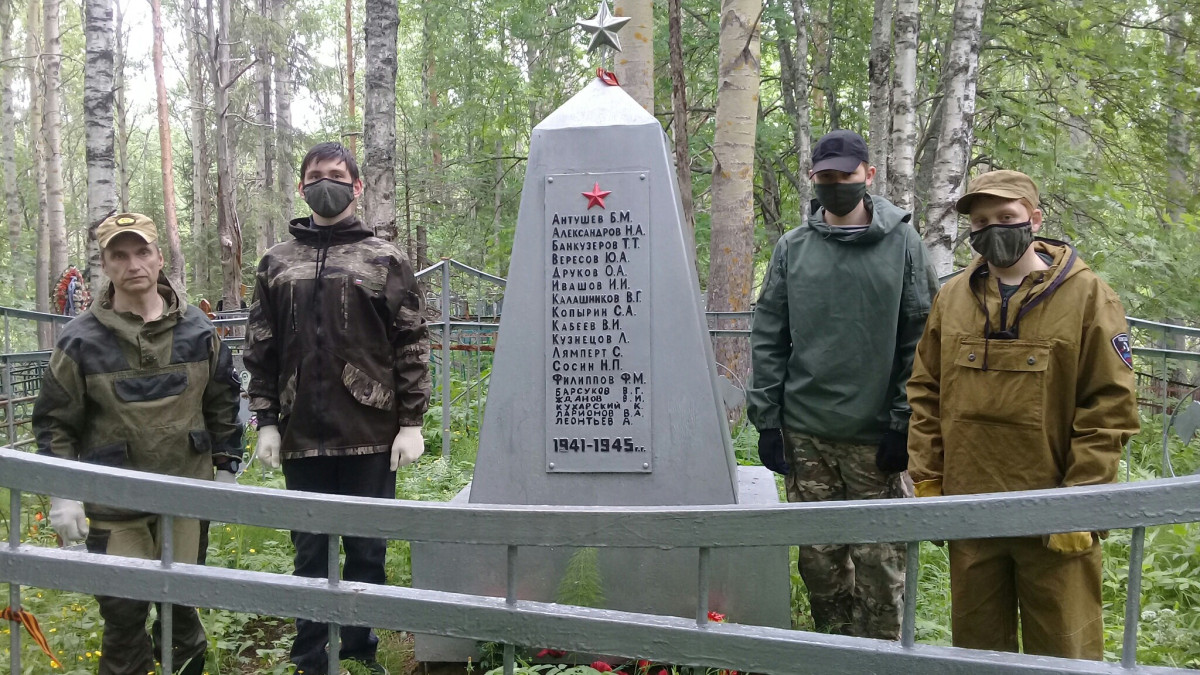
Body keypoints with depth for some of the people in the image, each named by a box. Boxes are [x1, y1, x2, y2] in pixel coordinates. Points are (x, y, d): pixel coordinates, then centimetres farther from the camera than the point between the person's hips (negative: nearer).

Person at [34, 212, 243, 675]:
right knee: (123, 611, 3)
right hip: (114, 503, -2)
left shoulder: (197, 329, 0)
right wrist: (62, 493, -7)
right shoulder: (82, 340, -6)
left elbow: (223, 402, 8)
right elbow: (55, 421, -2)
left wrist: (227, 468, 8)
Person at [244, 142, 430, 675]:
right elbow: (260, 350, 10)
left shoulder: (385, 260, 3)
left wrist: (411, 422, -5)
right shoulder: (276, 263, 10)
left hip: (371, 435, -2)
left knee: (367, 551, 8)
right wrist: (266, 422, 3)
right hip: (302, 437, 2)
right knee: (310, 553, 10)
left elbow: (412, 346, 0)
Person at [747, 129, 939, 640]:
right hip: (805, 434, 2)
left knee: (879, 562, 3)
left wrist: (904, 423, -7)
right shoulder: (792, 248, 6)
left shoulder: (902, 244, 1)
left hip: (876, 435, -2)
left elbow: (919, 340, -2)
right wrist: (766, 419, 0)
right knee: (819, 559, 11)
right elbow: (767, 338, 5)